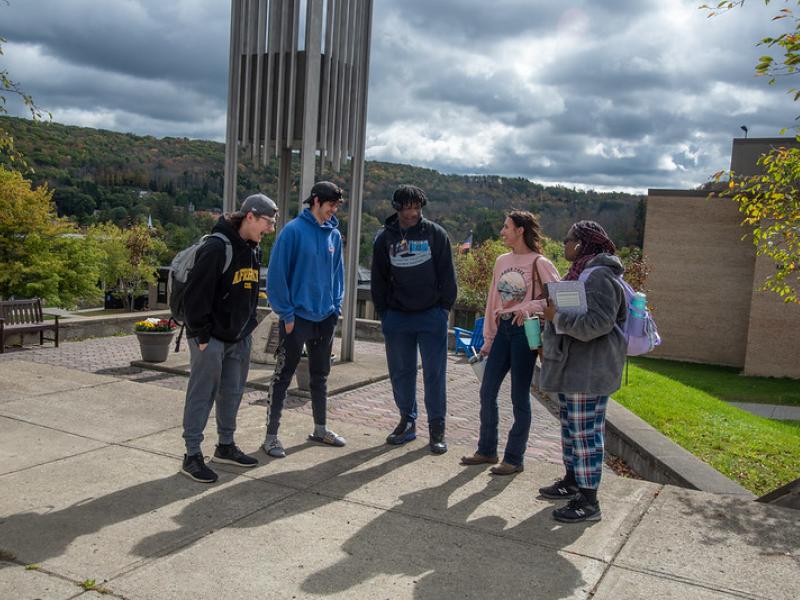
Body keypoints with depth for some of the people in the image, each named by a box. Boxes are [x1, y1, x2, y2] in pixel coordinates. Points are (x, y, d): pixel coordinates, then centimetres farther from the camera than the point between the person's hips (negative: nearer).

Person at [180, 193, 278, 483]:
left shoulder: (253, 250, 8)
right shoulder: (216, 247, -20)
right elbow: (196, 294, -21)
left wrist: (248, 325, 13)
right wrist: (201, 334, -18)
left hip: (239, 338, 8)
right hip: (211, 339, -8)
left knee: (233, 393, 16)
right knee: (202, 395, 1)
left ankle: (226, 446, 31)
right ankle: (192, 456, 11)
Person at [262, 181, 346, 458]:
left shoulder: (334, 234, 5)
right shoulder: (293, 230, -12)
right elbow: (277, 273, -14)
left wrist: (336, 305, 6)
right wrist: (286, 313, -14)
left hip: (326, 318, 6)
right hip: (297, 318, -6)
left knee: (320, 376, 17)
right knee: (283, 377, 2)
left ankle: (320, 429, 32)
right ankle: (271, 436, 13)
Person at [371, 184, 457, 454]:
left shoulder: (435, 234, -1)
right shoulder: (385, 238, 4)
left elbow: (447, 275, 1)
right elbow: (378, 279, 9)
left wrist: (445, 308, -3)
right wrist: (383, 313, 5)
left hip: (432, 316, -2)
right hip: (397, 317, 2)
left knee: (434, 373, 2)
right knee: (401, 373, 10)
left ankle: (437, 428, 12)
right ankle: (407, 422, 25)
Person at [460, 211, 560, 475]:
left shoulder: (539, 263, -8)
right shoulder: (502, 261, 11)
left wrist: (530, 307, -24)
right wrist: (488, 338, 14)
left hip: (524, 331, -6)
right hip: (502, 330, 7)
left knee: (519, 397, 1)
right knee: (487, 392, 8)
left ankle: (514, 458, 13)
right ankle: (487, 450, 23)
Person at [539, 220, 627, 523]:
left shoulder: (599, 277, -18)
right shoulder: (582, 272, 17)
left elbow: (598, 323, -27)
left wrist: (558, 318, -21)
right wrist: (554, 315, 14)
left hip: (589, 371, -11)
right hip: (573, 367, 11)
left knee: (585, 432, -6)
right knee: (570, 427, 20)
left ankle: (589, 501, 2)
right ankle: (572, 481, 35)